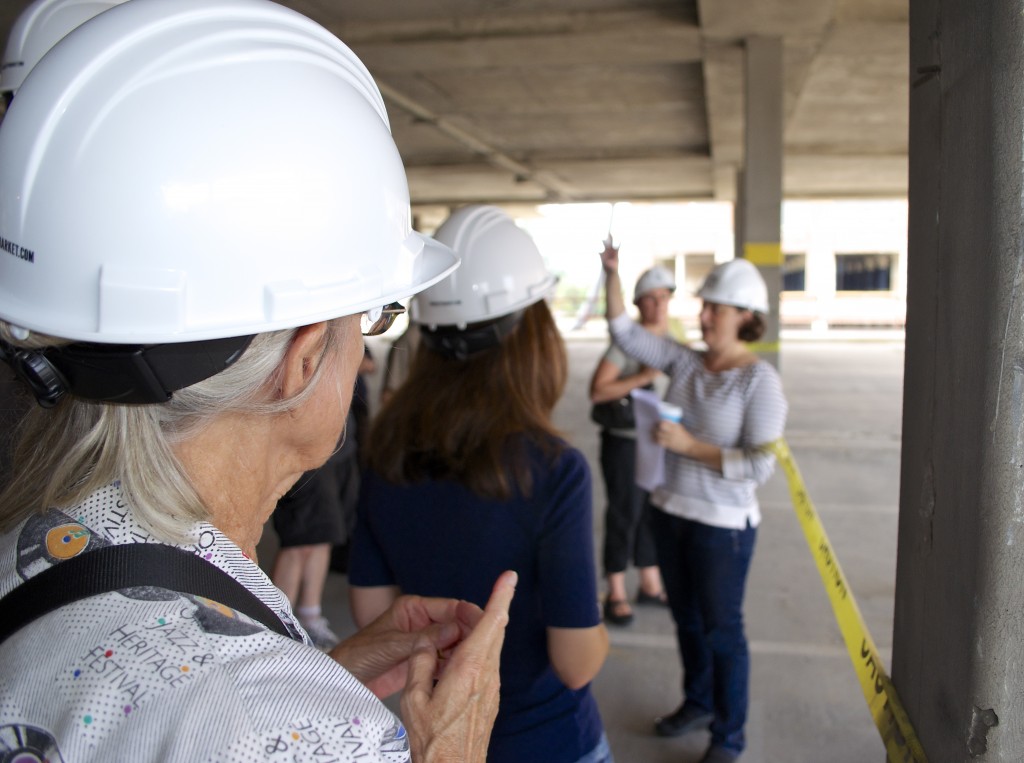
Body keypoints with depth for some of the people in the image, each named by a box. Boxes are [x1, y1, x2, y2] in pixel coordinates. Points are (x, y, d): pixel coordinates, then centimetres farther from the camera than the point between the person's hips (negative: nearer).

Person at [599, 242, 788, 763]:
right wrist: (613, 274, -12)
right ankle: (698, 704, 45)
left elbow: (760, 466, -21)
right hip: (671, 510, 6)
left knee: (722, 629, 9)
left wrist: (690, 445, -24)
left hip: (724, 524, -6)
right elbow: (625, 334, -1)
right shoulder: (685, 361, -1)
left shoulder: (760, 380, -17)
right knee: (686, 618, 22)